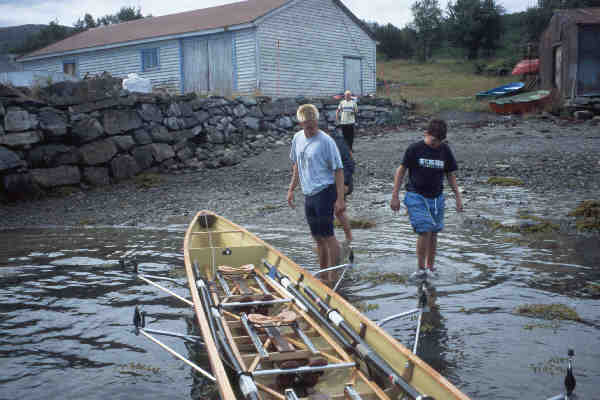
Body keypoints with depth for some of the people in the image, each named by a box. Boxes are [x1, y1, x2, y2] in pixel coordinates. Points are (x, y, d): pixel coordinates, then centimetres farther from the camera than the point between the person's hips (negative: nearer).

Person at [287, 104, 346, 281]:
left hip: (325, 192, -7)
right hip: (309, 194, 7)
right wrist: (291, 189, 18)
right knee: (318, 237, 15)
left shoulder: (326, 141, -13)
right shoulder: (297, 138, 8)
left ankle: (333, 277, 5)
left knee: (327, 235, -4)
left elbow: (338, 170, -12)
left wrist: (340, 199, -17)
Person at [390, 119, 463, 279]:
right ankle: (421, 268, 1)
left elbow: (450, 175, 11)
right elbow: (401, 171, -2)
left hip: (436, 197, 4)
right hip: (416, 196, -3)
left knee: (433, 233, 8)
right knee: (425, 232, -13)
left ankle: (430, 266, 25)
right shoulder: (415, 149, -8)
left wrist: (458, 197, 7)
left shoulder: (445, 150, 2)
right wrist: (395, 196, -4)